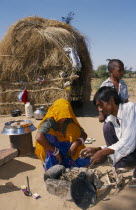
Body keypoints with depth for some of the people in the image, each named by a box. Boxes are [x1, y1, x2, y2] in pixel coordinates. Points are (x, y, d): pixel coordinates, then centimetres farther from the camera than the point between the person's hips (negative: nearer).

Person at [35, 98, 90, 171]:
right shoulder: (49, 122, -22)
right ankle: (52, 168, -21)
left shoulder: (69, 121, -9)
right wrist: (55, 151, -34)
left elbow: (84, 134, -6)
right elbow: (38, 138, -39)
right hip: (49, 152, -2)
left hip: (66, 151, 3)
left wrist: (75, 144, -26)